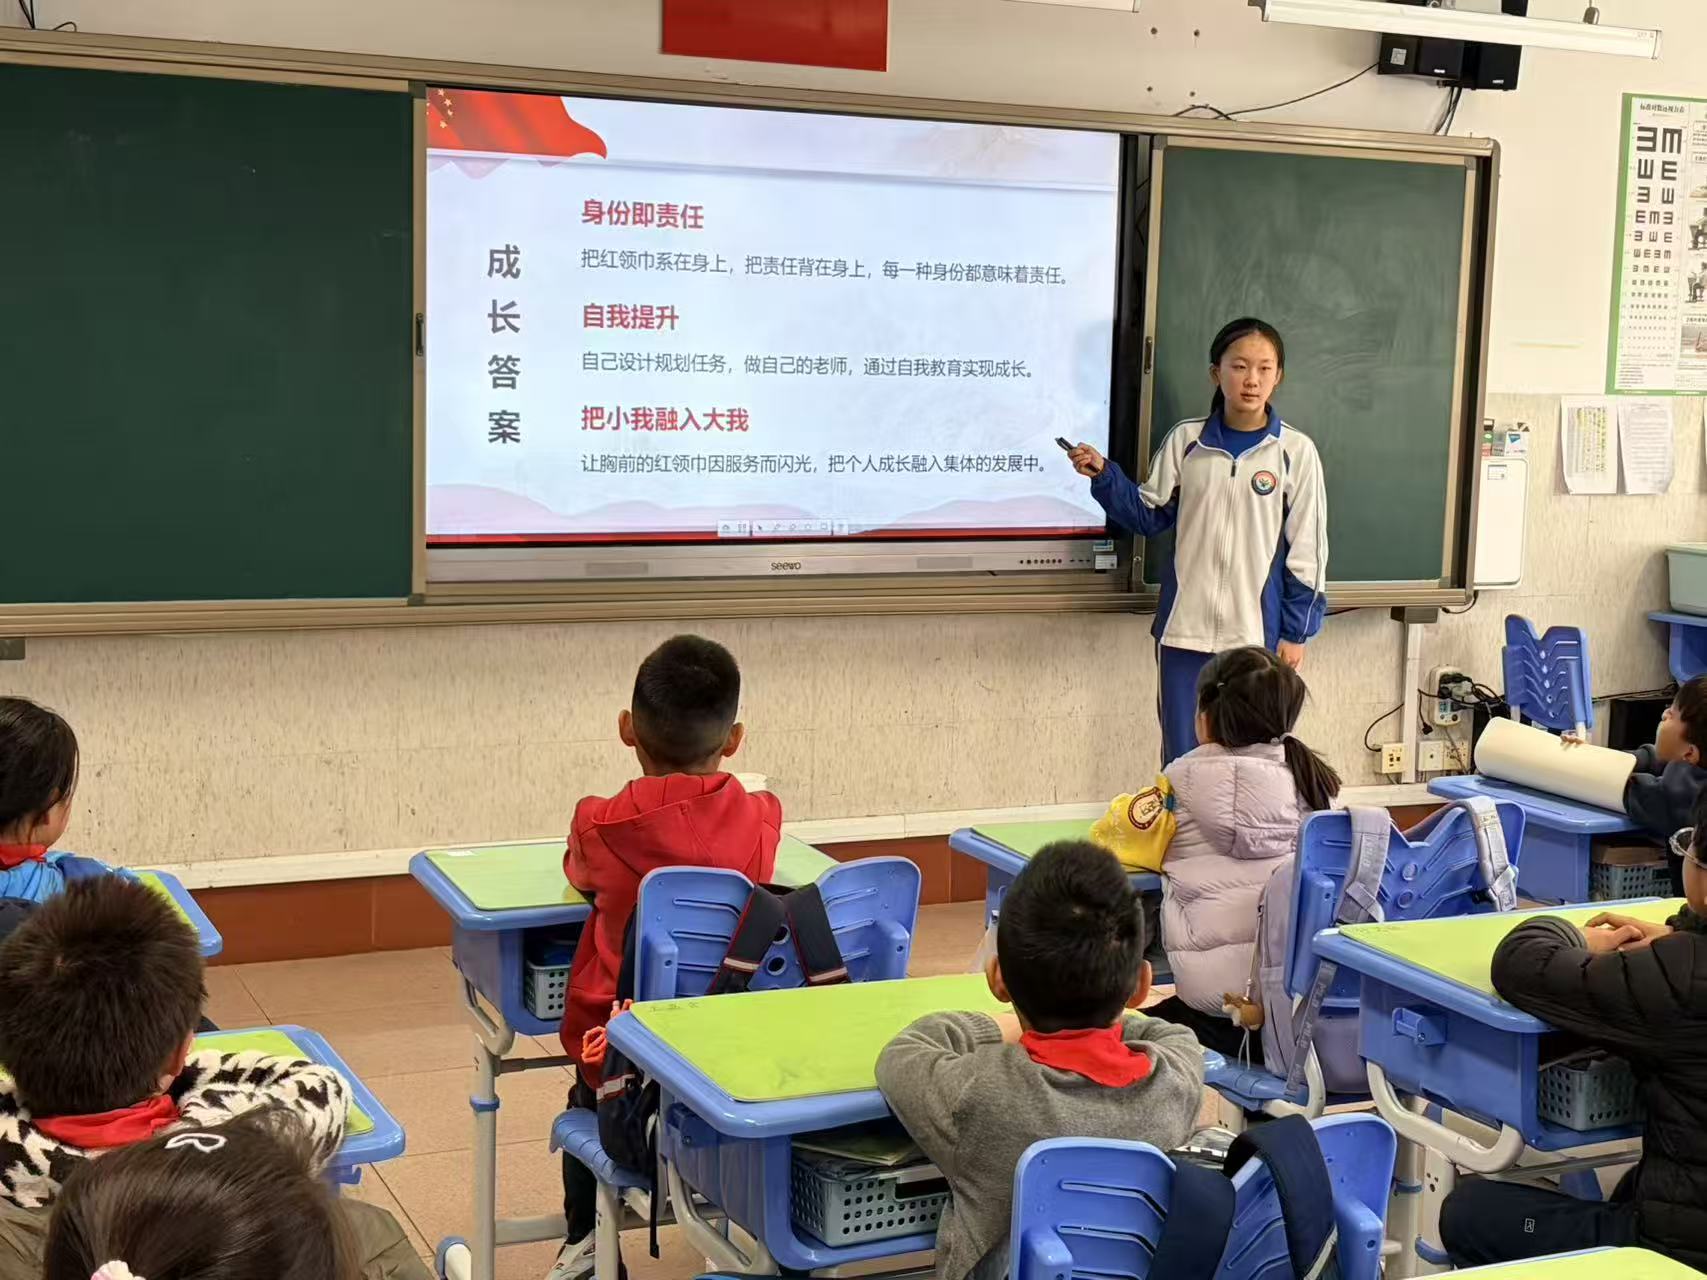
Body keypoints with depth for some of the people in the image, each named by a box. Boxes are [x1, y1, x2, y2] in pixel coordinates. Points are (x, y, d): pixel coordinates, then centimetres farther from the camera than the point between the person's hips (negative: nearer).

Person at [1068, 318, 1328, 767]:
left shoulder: (1295, 452, -4)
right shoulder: (1184, 441, 1)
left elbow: (1307, 549, -2)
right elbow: (1150, 516, 7)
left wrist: (1296, 631, -4)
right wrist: (1104, 477, -8)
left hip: (1257, 632, -2)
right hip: (1184, 628, 2)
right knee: (1181, 759, 10)